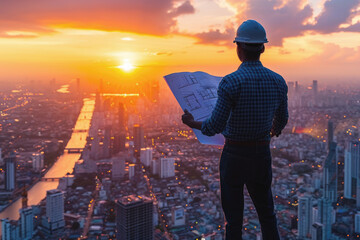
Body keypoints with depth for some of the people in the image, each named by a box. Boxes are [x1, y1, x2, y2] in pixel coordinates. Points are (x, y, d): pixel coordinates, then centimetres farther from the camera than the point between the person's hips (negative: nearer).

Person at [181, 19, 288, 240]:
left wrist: (193, 123, 0)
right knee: (266, 213, 20)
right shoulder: (278, 81, -3)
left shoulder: (230, 82, -20)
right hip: (262, 154, 4)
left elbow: (216, 126, -19)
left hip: (234, 155, -4)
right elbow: (282, 120, 10)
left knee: (234, 216, 10)